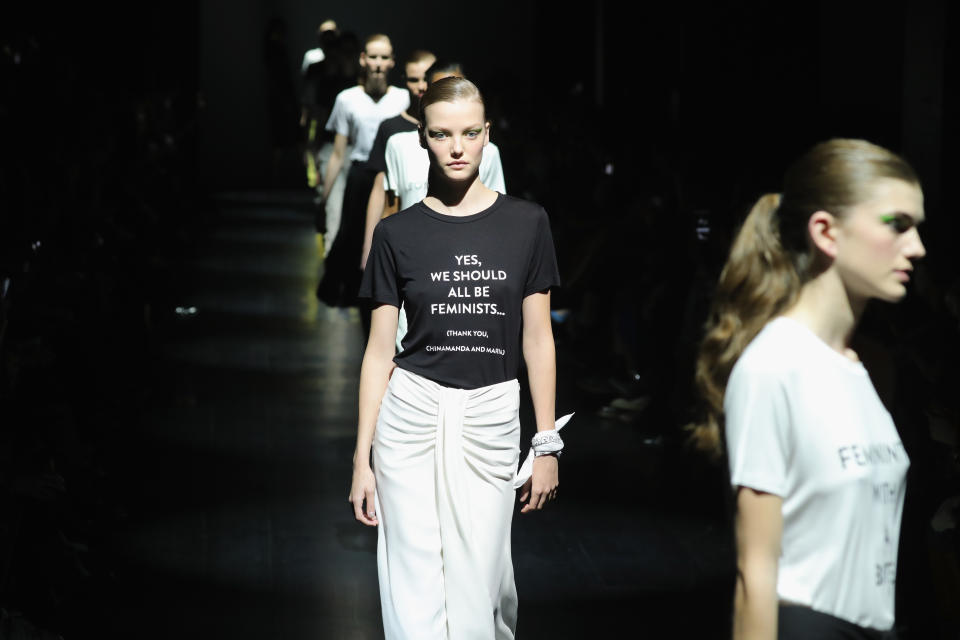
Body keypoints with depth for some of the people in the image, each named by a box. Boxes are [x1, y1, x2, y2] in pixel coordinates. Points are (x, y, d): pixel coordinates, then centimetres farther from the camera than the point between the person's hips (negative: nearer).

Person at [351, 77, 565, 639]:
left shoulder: (526, 223, 2)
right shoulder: (397, 233, 2)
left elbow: (538, 338, 4)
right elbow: (380, 350, 4)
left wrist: (547, 445, 1)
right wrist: (363, 459, 1)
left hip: (491, 418, 0)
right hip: (412, 413, 0)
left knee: (480, 584, 2)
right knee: (417, 593, 0)